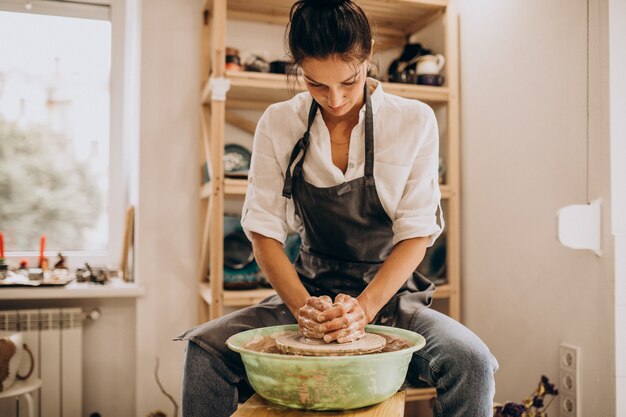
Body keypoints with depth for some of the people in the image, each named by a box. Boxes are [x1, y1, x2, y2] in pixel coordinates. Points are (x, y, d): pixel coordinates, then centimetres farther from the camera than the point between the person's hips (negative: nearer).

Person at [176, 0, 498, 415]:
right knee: (205, 349, -21)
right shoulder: (278, 124, -3)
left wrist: (364, 308, -22)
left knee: (471, 361, -29)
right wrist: (302, 306, -20)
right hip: (310, 290, 2)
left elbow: (416, 233, -8)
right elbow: (264, 232, -4)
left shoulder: (414, 121, -6)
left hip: (388, 292, -1)